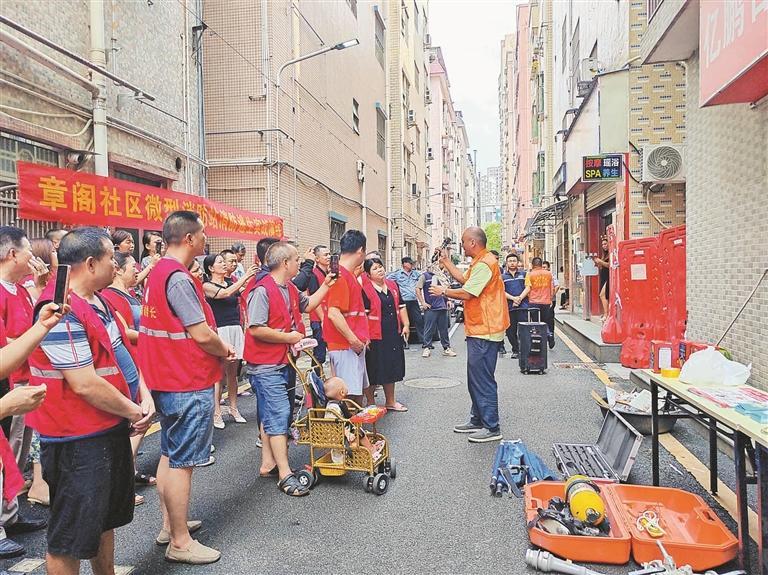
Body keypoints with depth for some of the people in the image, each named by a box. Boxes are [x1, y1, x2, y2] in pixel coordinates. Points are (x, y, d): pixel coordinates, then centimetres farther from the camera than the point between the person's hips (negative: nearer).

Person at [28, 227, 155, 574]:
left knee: (108, 517, 25)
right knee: (70, 537, 7)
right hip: (79, 441, -10)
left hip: (112, 429, 10)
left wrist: (144, 395, -2)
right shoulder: (62, 312, -24)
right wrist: (135, 411, -13)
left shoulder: (98, 301, 7)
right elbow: (85, 385, -27)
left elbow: (120, 352, 12)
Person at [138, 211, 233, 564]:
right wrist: (225, 350, -4)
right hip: (189, 385, -10)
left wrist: (216, 349, 8)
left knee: (169, 455, 19)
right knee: (182, 463, 0)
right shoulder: (178, 278, -21)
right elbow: (203, 335, -23)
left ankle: (170, 525, 34)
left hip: (167, 380, 10)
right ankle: (180, 543, 12)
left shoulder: (158, 272, 10)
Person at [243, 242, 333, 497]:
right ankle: (285, 475, -3)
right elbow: (256, 329, -24)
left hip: (284, 362, 10)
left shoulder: (290, 289, 10)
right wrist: (288, 337, -16)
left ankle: (268, 463, 28)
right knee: (279, 415, -9)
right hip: (266, 365, -10)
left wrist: (326, 285, 20)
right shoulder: (262, 290, -19)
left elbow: (307, 304, 29)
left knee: (272, 414, 16)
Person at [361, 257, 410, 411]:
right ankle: (370, 403, 19)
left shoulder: (392, 285, 9)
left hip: (394, 334, 7)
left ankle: (390, 401, 31)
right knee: (374, 371, 3)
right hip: (375, 336, -7)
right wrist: (365, 336, -19)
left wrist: (406, 325, 7)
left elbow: (401, 306, 15)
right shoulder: (365, 290, -11)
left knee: (391, 369, 17)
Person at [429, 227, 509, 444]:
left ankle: (491, 428, 3)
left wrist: (443, 291, -6)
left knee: (483, 380, -5)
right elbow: (464, 280, 21)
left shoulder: (484, 264, -18)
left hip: (484, 332, -11)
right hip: (479, 330, 11)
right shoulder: (480, 262, 16)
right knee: (476, 378, 17)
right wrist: (446, 263, 21)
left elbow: (466, 293, -21)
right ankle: (477, 420, 28)